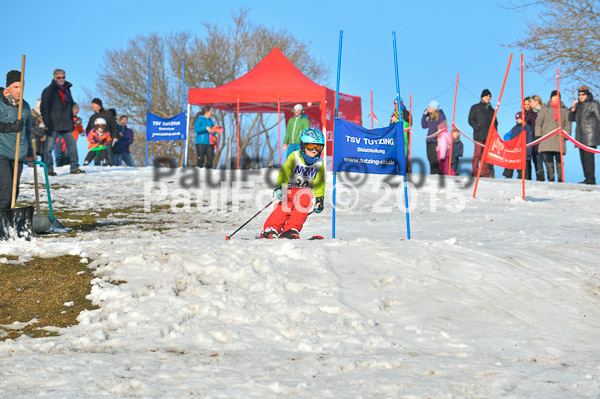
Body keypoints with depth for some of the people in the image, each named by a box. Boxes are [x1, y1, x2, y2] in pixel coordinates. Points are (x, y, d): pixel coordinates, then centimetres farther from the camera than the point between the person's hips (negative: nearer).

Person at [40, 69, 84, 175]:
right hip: (53, 125, -6)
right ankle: (49, 169, 3)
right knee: (49, 147, -4)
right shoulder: (48, 91, -4)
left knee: (72, 144, 2)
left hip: (66, 125, 6)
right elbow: (44, 108, -7)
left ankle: (74, 167, 8)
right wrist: (47, 123, -14)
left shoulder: (67, 90, 17)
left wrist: (71, 122, 20)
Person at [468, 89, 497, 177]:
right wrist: (477, 127, -12)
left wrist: (494, 128, 6)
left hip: (489, 135, 4)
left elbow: (495, 122, 25)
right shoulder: (475, 108, 7)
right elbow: (471, 120, 2)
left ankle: (485, 174, 4)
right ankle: (475, 173, -9)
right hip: (479, 134, -4)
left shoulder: (491, 109, 20)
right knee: (478, 153, -11)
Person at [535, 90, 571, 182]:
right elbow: (538, 122, 10)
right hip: (546, 138, 0)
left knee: (559, 159, -6)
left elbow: (568, 124, 13)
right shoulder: (545, 109, 12)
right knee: (548, 159, -6)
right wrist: (538, 134, 0)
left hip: (559, 138, 0)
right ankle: (551, 177, 2)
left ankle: (560, 177, 2)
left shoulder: (564, 110, 13)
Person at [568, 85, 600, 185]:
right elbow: (571, 119, 17)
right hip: (580, 136, 7)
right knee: (583, 157, 6)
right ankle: (587, 177, 11)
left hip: (590, 135, -7)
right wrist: (573, 109, 0)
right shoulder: (578, 105, 18)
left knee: (588, 156, -15)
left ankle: (591, 179, -16)